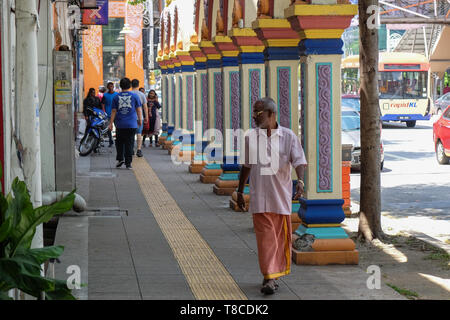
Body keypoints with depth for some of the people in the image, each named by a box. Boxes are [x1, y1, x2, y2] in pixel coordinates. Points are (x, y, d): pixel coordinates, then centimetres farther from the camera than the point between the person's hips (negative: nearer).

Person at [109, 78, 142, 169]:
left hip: (120, 124, 1)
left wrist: (111, 123, 7)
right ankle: (128, 163, 1)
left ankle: (120, 159, 7)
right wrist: (140, 120, 15)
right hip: (131, 124, -1)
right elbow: (138, 109, 3)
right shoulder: (134, 96, -1)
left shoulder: (116, 97, 1)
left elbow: (114, 111, 2)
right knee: (129, 143, 2)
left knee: (119, 142, 15)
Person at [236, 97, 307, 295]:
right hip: (259, 197, 0)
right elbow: (247, 166, 16)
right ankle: (269, 278, -6)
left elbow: (299, 161, -7)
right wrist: (240, 192, 18)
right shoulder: (251, 137, 6)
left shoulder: (288, 136, 0)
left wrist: (300, 181, -26)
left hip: (281, 195, 0)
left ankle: (273, 274, 22)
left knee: (281, 237, 7)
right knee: (265, 237, -6)